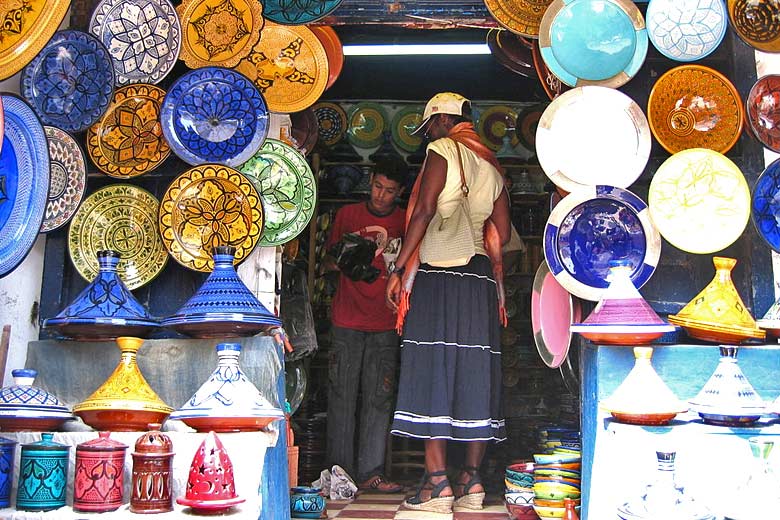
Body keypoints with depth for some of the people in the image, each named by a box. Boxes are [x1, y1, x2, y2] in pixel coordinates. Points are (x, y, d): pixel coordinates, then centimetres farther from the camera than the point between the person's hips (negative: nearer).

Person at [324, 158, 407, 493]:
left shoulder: (407, 223, 8)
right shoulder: (347, 215, 9)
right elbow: (327, 262, 13)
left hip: (385, 325, 0)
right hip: (347, 321, 0)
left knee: (379, 399, -1)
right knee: (341, 396, -1)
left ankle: (371, 472, 4)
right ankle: (340, 471, 4)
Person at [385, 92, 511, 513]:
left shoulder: (442, 151, -1)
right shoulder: (491, 166, 20)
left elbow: (424, 211, -11)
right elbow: (501, 234, 17)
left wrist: (398, 268, -10)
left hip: (438, 274, -7)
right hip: (481, 279, 7)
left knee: (432, 371, -7)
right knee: (474, 374, 5)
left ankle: (437, 483, -11)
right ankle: (471, 480, 7)